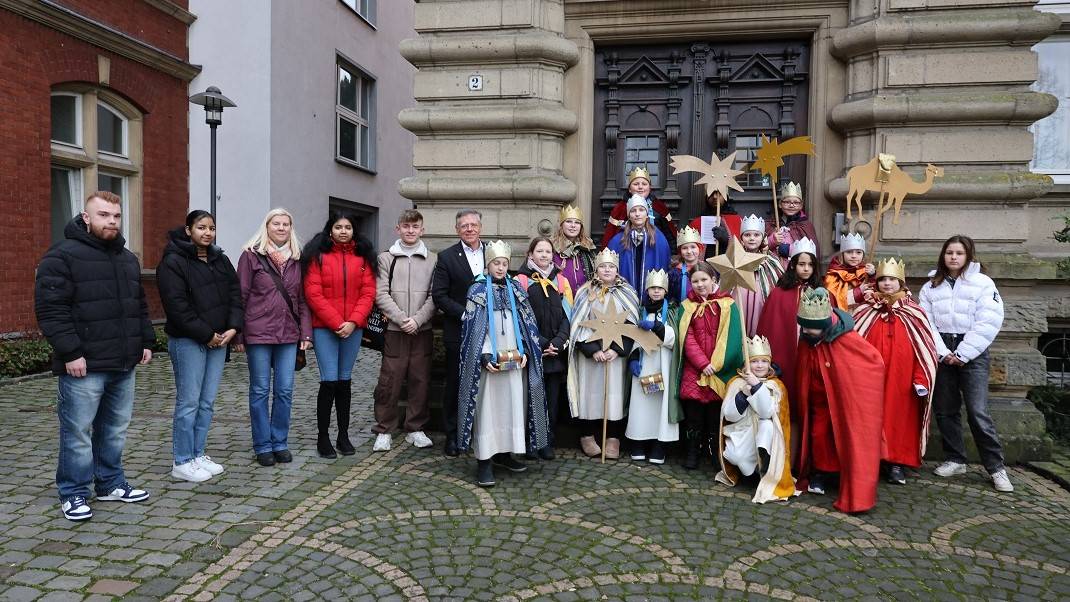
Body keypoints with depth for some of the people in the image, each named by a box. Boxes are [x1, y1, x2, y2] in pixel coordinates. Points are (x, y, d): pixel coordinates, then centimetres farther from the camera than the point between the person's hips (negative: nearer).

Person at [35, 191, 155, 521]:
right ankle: (73, 493, 15)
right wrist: (70, 352, -19)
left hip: (123, 364, 7)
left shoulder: (128, 258, 16)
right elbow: (50, 309, -14)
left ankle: (110, 483, 28)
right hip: (84, 366, -7)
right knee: (78, 432, 2)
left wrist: (146, 341, 15)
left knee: (115, 429, 15)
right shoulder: (63, 256, -9)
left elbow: (139, 305, 24)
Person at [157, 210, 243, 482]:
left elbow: (235, 294, 11)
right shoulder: (173, 262, -8)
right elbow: (177, 306, -15)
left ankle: (199, 454, 22)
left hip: (218, 340, 7)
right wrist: (207, 335, -15)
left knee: (207, 402, 11)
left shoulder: (221, 260, 13)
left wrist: (233, 328, -5)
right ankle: (182, 462, 8)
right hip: (188, 341, -7)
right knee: (189, 402, -2)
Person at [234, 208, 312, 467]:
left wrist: (306, 332, 3)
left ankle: (280, 443, 18)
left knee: (285, 391, 6)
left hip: (289, 334, 3)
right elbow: (241, 297, -1)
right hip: (258, 333, -3)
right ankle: (263, 446, 15)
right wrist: (238, 335, -5)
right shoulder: (251, 256, 0)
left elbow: (303, 299, 11)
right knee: (260, 391, 5)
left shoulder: (296, 259, 11)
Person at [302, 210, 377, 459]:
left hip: (353, 327, 3)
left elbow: (368, 292, 2)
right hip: (324, 327, -3)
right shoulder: (318, 255, -1)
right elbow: (313, 293, -7)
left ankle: (343, 436, 19)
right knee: (329, 382, -5)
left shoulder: (362, 256, 8)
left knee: (345, 381, 10)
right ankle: (323, 437, 8)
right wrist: (337, 323, -13)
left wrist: (353, 321, -11)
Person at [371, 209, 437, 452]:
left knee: (420, 380, 6)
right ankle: (384, 430, 12)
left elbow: (435, 296, 2)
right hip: (394, 330, -1)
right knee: (389, 381, 0)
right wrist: (402, 319, -12)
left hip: (422, 330, 1)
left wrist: (417, 319, -11)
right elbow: (381, 294, -1)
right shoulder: (386, 258, 6)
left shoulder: (433, 259, 8)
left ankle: (415, 429, 19)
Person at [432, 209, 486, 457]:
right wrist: (466, 313, -15)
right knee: (455, 385, 7)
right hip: (458, 333, -2)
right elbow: (439, 295, -6)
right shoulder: (447, 257, 0)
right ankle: (452, 435, 18)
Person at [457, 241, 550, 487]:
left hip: (514, 360, 4)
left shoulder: (515, 290, 11)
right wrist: (485, 357, -15)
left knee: (512, 406, 6)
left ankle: (503, 453, 19)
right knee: (487, 408, -4)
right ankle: (484, 460, 0)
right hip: (488, 362, -4)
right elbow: (472, 328, -6)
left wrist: (524, 351, -1)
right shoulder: (478, 291, 0)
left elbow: (526, 324, 12)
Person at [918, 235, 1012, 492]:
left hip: (972, 355, -3)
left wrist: (962, 355, -11)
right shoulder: (931, 287, 9)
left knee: (978, 412, -10)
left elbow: (988, 323, -8)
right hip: (942, 353, 3)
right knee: (945, 410, 7)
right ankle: (955, 460, 20)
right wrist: (944, 353, -9)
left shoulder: (983, 283, 1)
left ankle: (996, 467, 1)